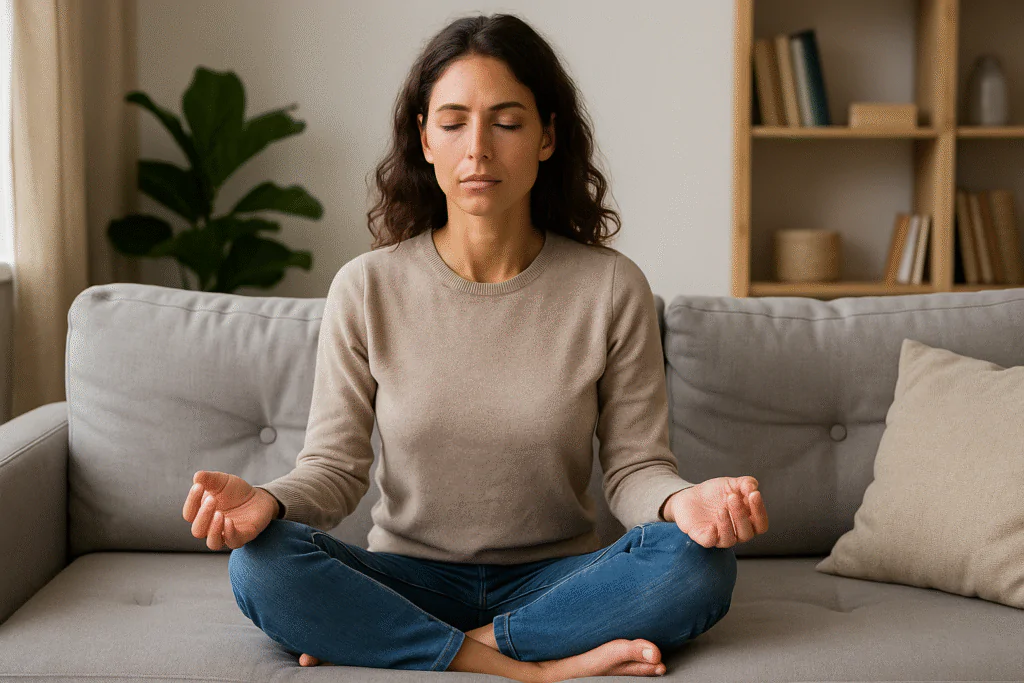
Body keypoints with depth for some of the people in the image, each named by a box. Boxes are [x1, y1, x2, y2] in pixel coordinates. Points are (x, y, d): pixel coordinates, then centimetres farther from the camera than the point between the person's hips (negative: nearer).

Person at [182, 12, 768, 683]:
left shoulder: (612, 289, -5)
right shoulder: (367, 289, -4)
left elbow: (635, 465, -4)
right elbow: (335, 465, -3)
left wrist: (682, 500, -28)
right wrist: (270, 500, -26)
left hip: (554, 578, 0)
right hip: (409, 578, 1)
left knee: (701, 564, -29)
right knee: (261, 564, -28)